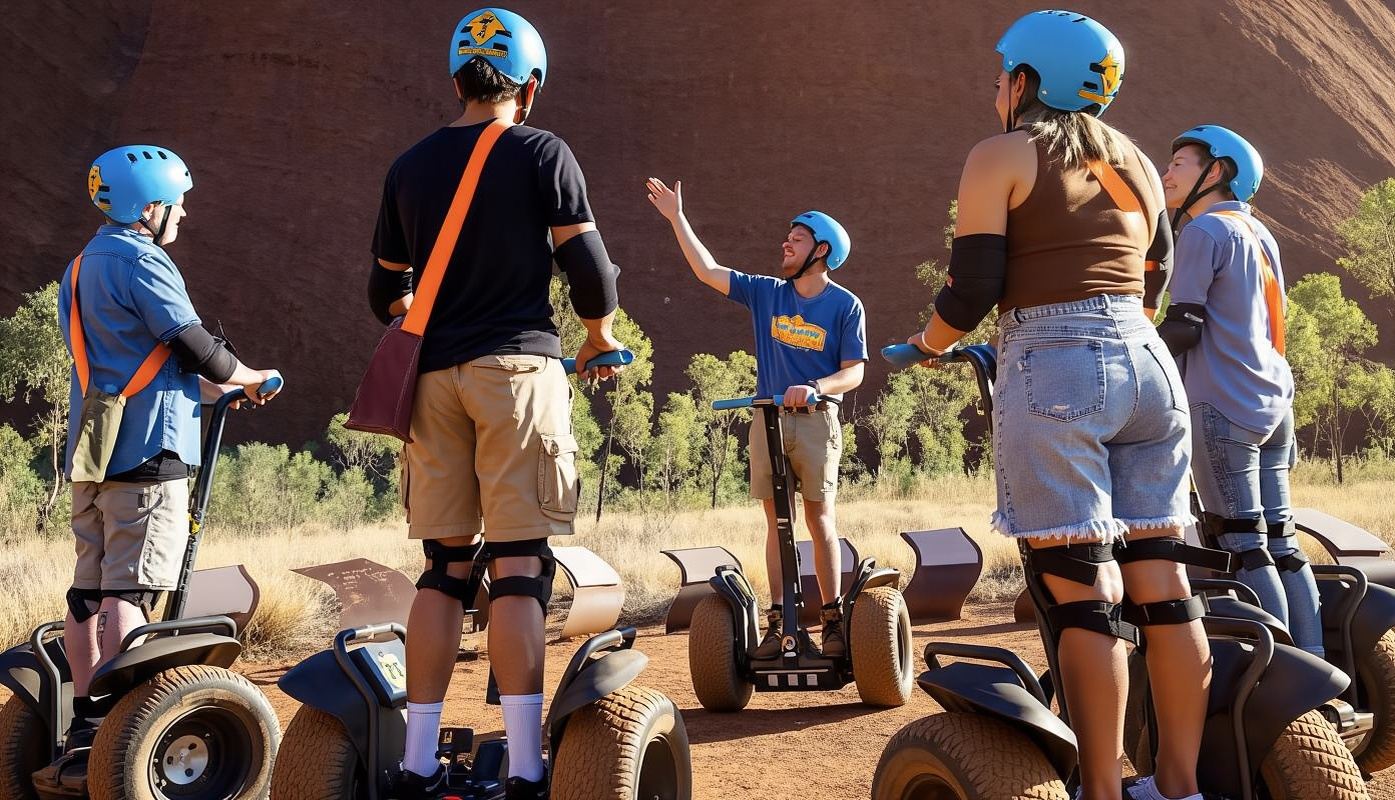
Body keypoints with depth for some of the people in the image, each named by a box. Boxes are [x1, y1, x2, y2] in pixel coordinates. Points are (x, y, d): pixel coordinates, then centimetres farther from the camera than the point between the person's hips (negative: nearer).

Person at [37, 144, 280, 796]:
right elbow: (195, 346, -13)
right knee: (128, 595, -10)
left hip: (90, 451, 9)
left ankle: (83, 737, 13)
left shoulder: (80, 269, 21)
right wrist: (248, 378, 6)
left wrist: (205, 385, 21)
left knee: (88, 592, 9)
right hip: (144, 450, -9)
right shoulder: (142, 262, -9)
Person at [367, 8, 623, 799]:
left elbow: (388, 295, 18)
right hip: (516, 365, -4)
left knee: (445, 567, 9)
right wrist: (600, 333, 15)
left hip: (434, 376, 4)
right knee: (520, 567, -4)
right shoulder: (541, 152, 0)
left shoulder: (410, 167, 13)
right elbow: (588, 265, -4)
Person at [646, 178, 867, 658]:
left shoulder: (845, 305, -1)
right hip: (767, 418, 3)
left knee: (820, 518, -5)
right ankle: (778, 622, 4)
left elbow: (854, 372, -5)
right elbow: (707, 271, 10)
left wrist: (814, 389, -23)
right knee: (776, 522, 3)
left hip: (816, 420, -3)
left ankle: (833, 620, 1)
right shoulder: (766, 293, 9)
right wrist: (677, 217, 8)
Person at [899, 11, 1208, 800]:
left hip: (1054, 371, -6)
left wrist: (930, 342, 13)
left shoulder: (1001, 155, 1)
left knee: (1082, 588, -7)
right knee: (1161, 574, 7)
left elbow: (973, 289, -6)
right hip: (1148, 361, 7)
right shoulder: (1136, 162, 21)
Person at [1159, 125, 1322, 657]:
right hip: (1274, 405, 8)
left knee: (1243, 544, -7)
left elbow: (1183, 328, -13)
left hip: (1224, 408, -8)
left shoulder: (1205, 229, -7)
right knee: (1280, 541, 9)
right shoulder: (1260, 234, 19)